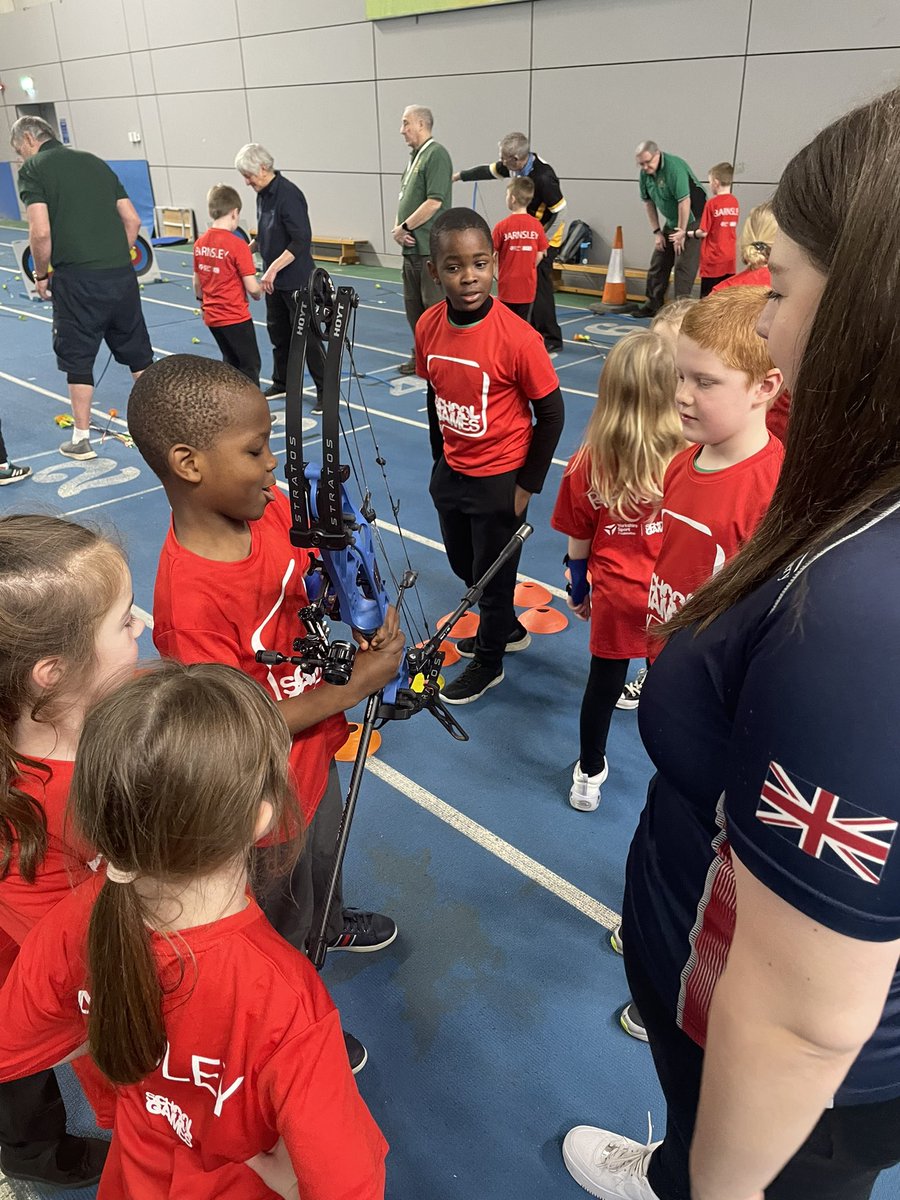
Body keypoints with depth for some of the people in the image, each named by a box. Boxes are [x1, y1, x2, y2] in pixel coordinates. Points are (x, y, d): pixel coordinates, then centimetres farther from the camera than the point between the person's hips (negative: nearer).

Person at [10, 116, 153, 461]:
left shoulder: (32, 169, 0)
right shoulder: (95, 162, 17)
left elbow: (41, 232, -12)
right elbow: (132, 220, 13)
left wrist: (41, 275, 3)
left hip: (76, 279, -4)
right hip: (122, 273, 5)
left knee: (78, 358, 7)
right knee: (137, 352, 15)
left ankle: (82, 439, 13)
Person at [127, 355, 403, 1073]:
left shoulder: (272, 509, -15)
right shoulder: (190, 600, -37)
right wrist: (355, 685, -25)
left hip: (315, 752, 7)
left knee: (325, 856, 36)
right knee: (284, 917, 22)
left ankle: (329, 927, 69)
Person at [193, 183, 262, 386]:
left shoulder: (200, 242, 2)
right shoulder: (237, 245, -17)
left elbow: (197, 283, 11)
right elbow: (252, 288, -18)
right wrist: (259, 293, 4)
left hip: (212, 316, 7)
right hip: (236, 317, -7)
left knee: (231, 364, 20)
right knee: (250, 366, 5)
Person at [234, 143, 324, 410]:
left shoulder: (288, 195, -18)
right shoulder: (263, 194, 9)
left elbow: (301, 241, -25)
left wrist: (273, 268, -29)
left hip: (296, 280, -9)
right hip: (274, 279, 9)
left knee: (306, 336, -6)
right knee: (277, 331, 17)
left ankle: (326, 391, 2)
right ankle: (282, 382, 31)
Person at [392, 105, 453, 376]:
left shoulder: (436, 154, -10)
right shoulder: (414, 157, 18)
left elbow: (434, 202, -20)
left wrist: (404, 227, -13)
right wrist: (398, 228, 3)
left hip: (430, 248, -10)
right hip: (411, 246, 10)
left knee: (435, 306, -6)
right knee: (413, 305, 15)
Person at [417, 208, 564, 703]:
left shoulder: (517, 337, -24)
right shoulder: (428, 327, -9)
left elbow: (550, 414, -14)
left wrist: (527, 486, -11)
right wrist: (439, 458, 13)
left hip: (500, 478, -6)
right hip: (451, 472, 6)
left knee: (493, 574, 13)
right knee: (464, 565, 24)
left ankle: (488, 662, 38)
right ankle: (506, 628, 51)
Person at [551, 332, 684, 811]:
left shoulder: (587, 464, -15)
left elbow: (577, 545, -4)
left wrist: (576, 590, 14)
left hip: (615, 597, 1)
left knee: (604, 683, 18)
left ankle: (588, 777, 37)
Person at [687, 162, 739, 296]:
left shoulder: (712, 203, -11)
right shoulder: (735, 202, 5)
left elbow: (703, 232, -10)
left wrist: (686, 233, 6)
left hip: (713, 260, -5)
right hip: (729, 259, 5)